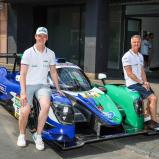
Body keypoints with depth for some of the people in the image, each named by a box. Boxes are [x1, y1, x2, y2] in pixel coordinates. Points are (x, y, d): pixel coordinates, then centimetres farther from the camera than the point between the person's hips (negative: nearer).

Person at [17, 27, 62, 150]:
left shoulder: (50, 54, 6)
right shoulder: (28, 53, -6)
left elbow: (53, 72, 16)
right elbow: (22, 74, -11)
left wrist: (58, 89, 15)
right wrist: (23, 92, -20)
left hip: (43, 85, 2)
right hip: (28, 85, -2)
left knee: (46, 106, -29)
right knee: (25, 111, -23)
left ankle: (38, 135, -12)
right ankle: (22, 135, 6)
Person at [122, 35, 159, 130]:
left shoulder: (140, 56, 15)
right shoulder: (127, 56, -11)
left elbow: (142, 71, 14)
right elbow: (129, 73, -15)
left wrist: (145, 82, -3)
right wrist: (142, 83, -14)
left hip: (141, 82, 8)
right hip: (133, 84, -8)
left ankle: (147, 119, 9)